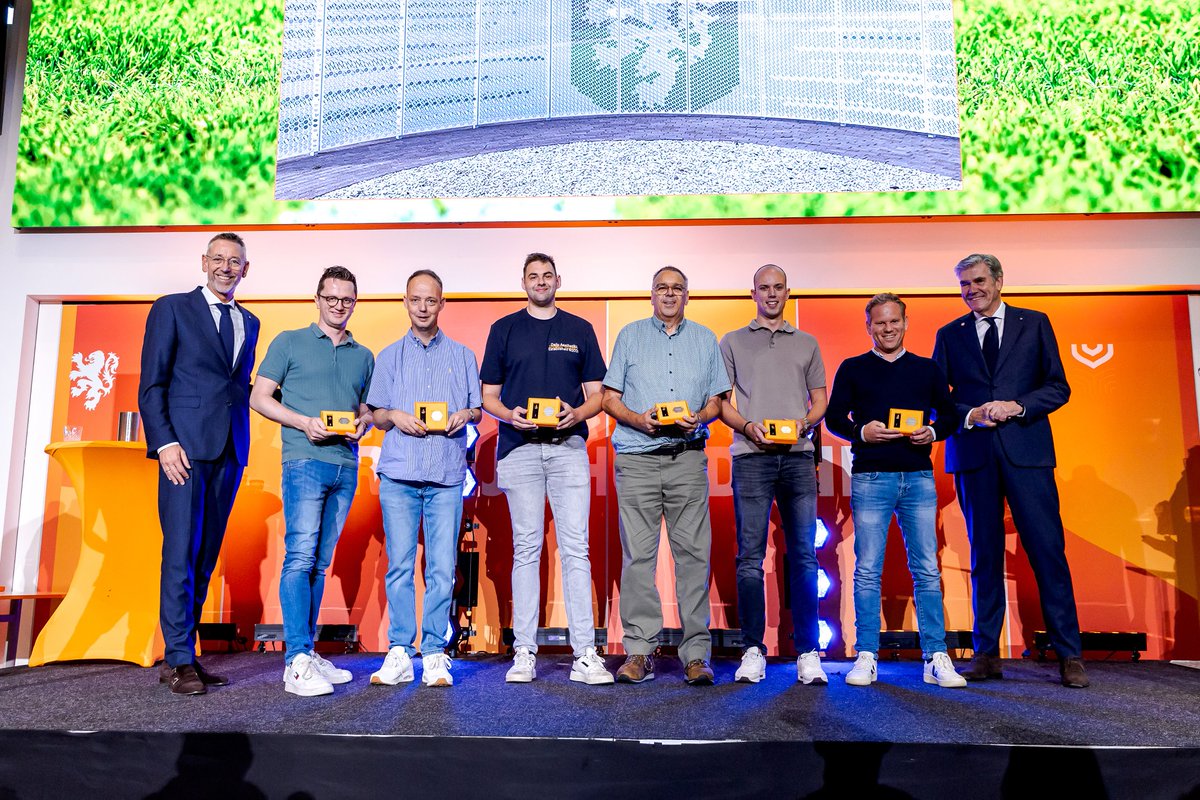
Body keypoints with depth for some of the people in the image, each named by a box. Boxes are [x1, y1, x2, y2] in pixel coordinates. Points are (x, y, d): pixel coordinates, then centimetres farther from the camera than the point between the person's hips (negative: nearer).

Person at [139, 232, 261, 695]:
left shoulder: (249, 323, 19)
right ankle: (179, 661, 1)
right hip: (186, 448, -5)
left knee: (206, 557, 6)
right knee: (181, 554, -6)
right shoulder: (172, 309, 4)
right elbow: (151, 384, -2)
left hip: (230, 452, 5)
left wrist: (242, 443, 10)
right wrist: (165, 442, -12)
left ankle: (181, 655, 13)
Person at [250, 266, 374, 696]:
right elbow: (259, 397, 3)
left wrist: (363, 424, -1)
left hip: (346, 466, 5)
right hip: (305, 460, -4)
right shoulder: (289, 342, 7)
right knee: (300, 556, -12)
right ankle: (297, 661, -11)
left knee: (321, 562, 8)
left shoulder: (364, 356, 19)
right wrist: (305, 422, -11)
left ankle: (307, 653, 15)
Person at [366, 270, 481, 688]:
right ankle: (399, 653, 7)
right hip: (399, 472, 1)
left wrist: (465, 414, -7)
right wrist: (395, 416, -6)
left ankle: (435, 654, 5)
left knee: (443, 567, -3)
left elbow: (477, 408, 15)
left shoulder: (462, 355, 15)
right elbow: (377, 414, 15)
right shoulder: (390, 356, 16)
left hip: (447, 475, 0)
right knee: (399, 565, -1)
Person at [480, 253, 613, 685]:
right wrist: (510, 414, -9)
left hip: (568, 447, 0)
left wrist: (576, 413, -9)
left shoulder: (580, 329, 14)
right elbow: (488, 396, 11)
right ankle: (524, 652, 8)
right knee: (526, 548, 2)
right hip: (519, 447, 0)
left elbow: (596, 395, 12)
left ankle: (585, 654, -2)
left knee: (575, 548, -4)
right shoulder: (504, 329, 13)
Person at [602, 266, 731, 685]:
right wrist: (638, 419, -9)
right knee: (637, 554, -2)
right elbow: (610, 397, 9)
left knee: (693, 553, -2)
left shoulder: (705, 339, 17)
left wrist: (698, 418, -7)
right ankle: (639, 651, 6)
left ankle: (696, 654, 4)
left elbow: (716, 399, 15)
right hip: (637, 458, -1)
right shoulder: (630, 335, 14)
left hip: (688, 458, 1)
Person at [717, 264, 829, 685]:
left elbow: (820, 399, 16)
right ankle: (753, 651, 3)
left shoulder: (807, 343, 20)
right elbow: (720, 400, 10)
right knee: (750, 555, -3)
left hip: (798, 454, 1)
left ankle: (808, 653, 4)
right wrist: (748, 426, -8)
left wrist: (803, 423, -5)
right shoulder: (733, 342, 15)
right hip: (751, 455, -1)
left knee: (804, 555, -1)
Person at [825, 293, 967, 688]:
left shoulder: (928, 369, 15)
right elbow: (833, 418, 7)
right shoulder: (852, 369, 10)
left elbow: (950, 415, 15)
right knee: (868, 570, 0)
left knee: (927, 569, 1)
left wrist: (932, 432, -6)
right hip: (870, 477, -1)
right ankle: (866, 657, 7)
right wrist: (862, 431, -12)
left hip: (919, 477, 2)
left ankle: (936, 658, 7)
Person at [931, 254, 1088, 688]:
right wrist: (971, 415, -10)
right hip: (973, 454, 1)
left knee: (1048, 549, -3)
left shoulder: (1035, 323, 10)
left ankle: (1069, 655, 6)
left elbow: (1058, 387, 6)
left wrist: (1017, 407, -10)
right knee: (984, 553, 5)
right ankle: (987, 654, 12)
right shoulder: (949, 335, 13)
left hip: (1027, 450, -1)